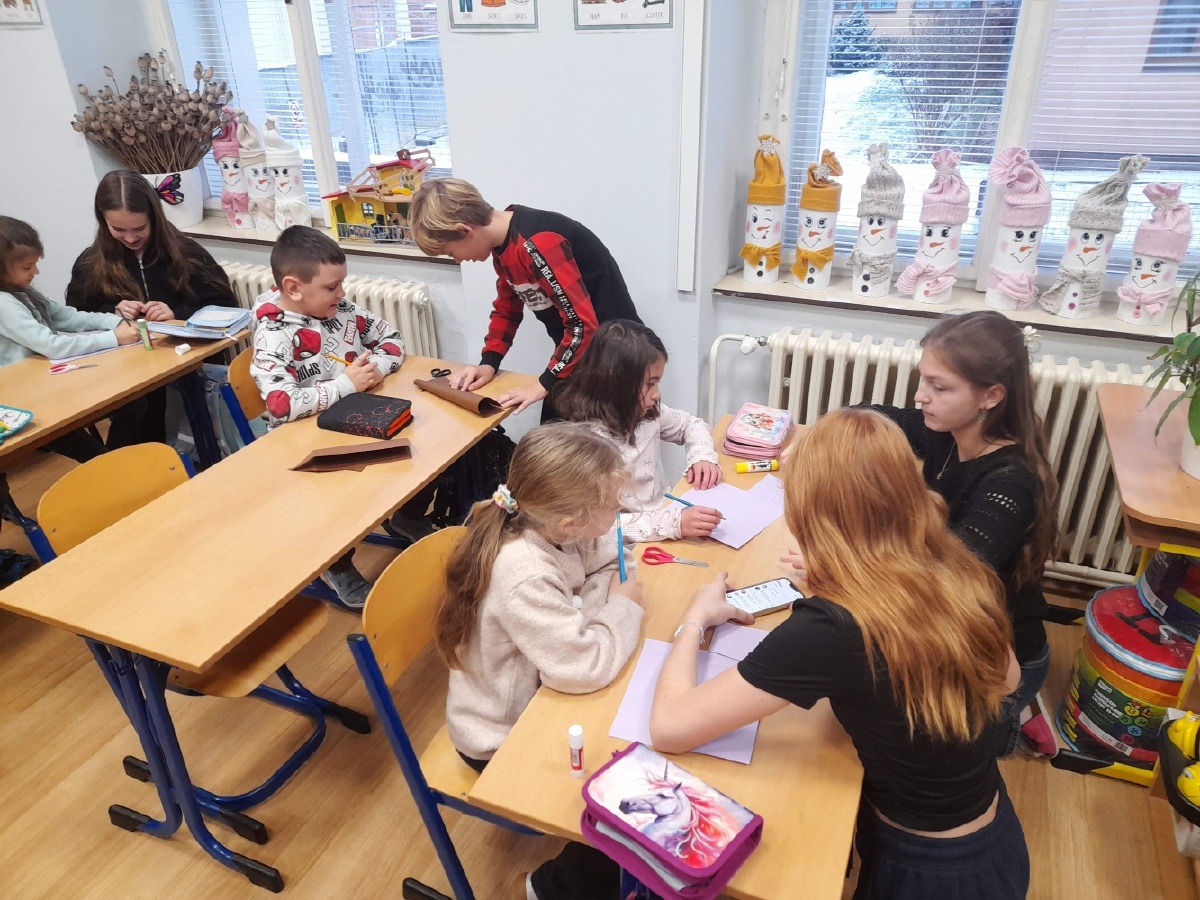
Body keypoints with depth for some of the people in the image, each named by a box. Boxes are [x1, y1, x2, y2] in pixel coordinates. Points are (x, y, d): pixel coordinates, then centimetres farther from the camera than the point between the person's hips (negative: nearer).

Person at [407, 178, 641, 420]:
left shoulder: (536, 244, -28)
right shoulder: (502, 242, 3)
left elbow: (583, 324, -28)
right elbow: (507, 309, 15)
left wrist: (544, 384, -21)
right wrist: (488, 363, 2)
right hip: (573, 349, 9)